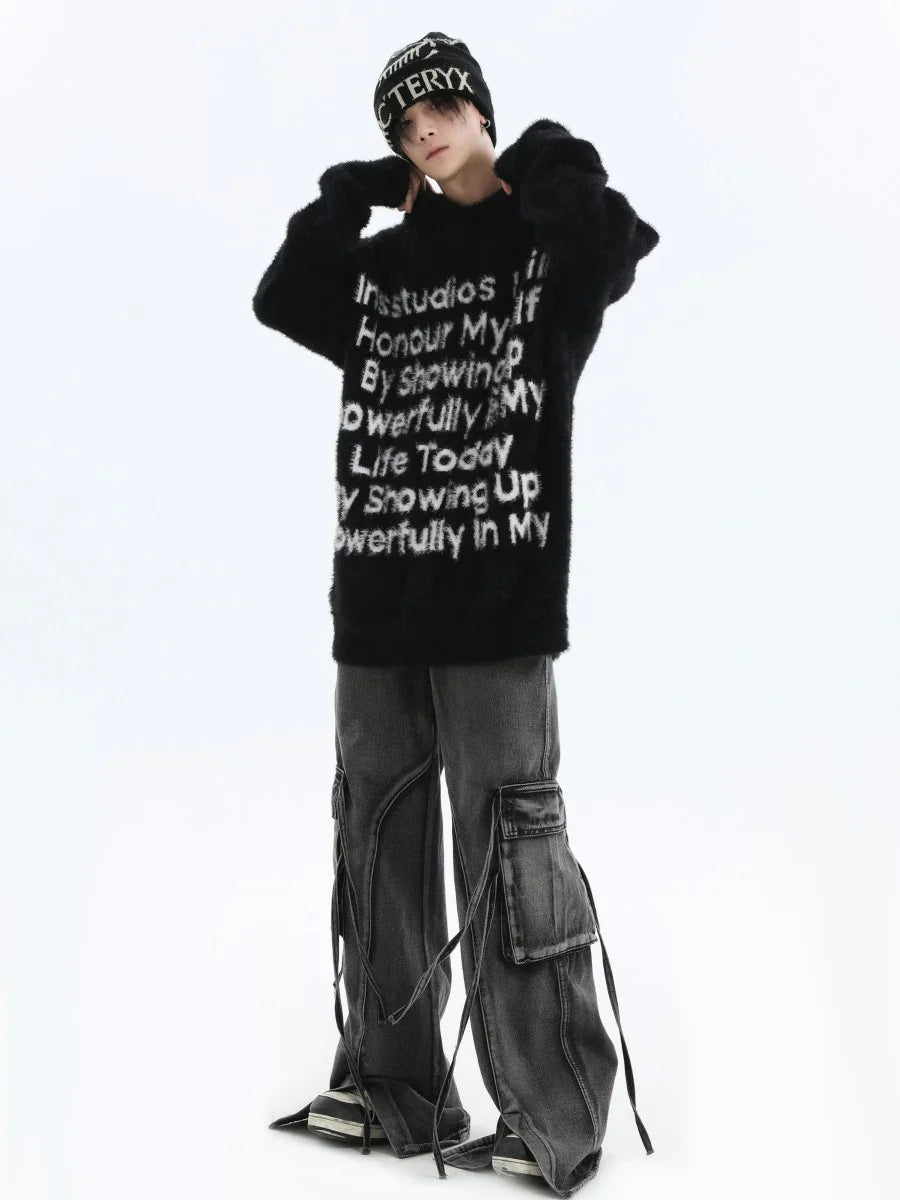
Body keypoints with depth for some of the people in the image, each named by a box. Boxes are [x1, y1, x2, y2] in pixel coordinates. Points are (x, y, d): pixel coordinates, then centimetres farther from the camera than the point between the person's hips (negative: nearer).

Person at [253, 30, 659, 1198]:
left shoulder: (546, 240, 6)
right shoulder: (385, 263, 19)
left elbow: (616, 246, -16)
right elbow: (281, 302, 7)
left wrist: (538, 164, 1)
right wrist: (349, 194, 6)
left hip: (497, 597, -5)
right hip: (377, 594, 6)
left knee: (509, 842, -7)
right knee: (378, 838, 8)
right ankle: (394, 1087, 22)